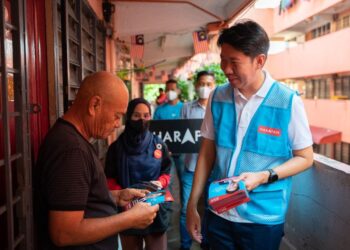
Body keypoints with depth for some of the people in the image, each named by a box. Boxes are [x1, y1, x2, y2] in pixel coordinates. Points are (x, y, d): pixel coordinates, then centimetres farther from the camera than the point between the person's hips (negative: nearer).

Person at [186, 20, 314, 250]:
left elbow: (305, 158, -3)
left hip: (263, 218, -3)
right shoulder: (217, 97, -2)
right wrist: (192, 205, 3)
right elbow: (207, 153, 3)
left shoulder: (288, 101, -11)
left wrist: (263, 177, -19)